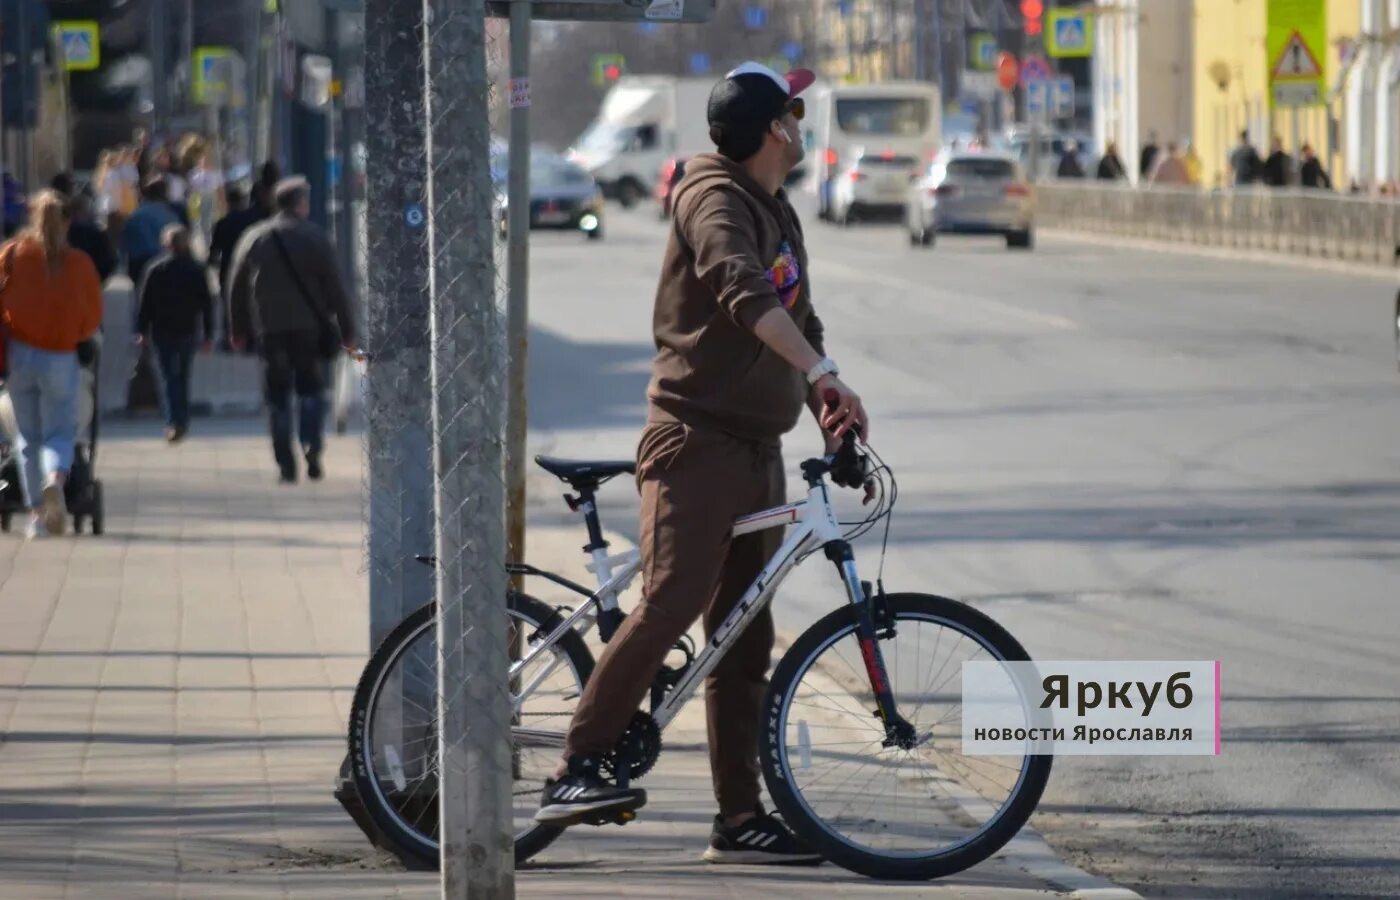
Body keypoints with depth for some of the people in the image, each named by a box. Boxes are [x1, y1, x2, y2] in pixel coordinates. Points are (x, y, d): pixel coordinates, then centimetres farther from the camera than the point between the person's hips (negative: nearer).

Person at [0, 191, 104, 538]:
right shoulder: (79, 264, -4)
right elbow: (93, 318, 2)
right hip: (61, 358, -1)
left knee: (29, 436, 12)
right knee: (60, 432, 7)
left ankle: (36, 511, 7)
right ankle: (56, 478, -25)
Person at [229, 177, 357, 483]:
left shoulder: (253, 239, 6)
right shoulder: (314, 237, -2)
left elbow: (238, 290, 11)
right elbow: (334, 287, -3)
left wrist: (239, 331, 20)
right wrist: (347, 331, 1)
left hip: (269, 330, 2)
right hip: (309, 328, -2)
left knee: (278, 397, 7)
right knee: (311, 388, 8)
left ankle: (286, 464, 2)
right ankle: (311, 445, -15)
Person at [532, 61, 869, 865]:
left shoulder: (780, 214, 20)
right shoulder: (715, 197, -10)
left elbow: (800, 321, 25)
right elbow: (744, 294, -28)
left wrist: (829, 414, 9)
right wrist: (825, 373, -38)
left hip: (758, 450, 9)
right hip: (696, 438, -9)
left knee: (745, 641, 7)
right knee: (672, 604, -21)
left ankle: (741, 820, 9)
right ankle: (576, 772, -18)